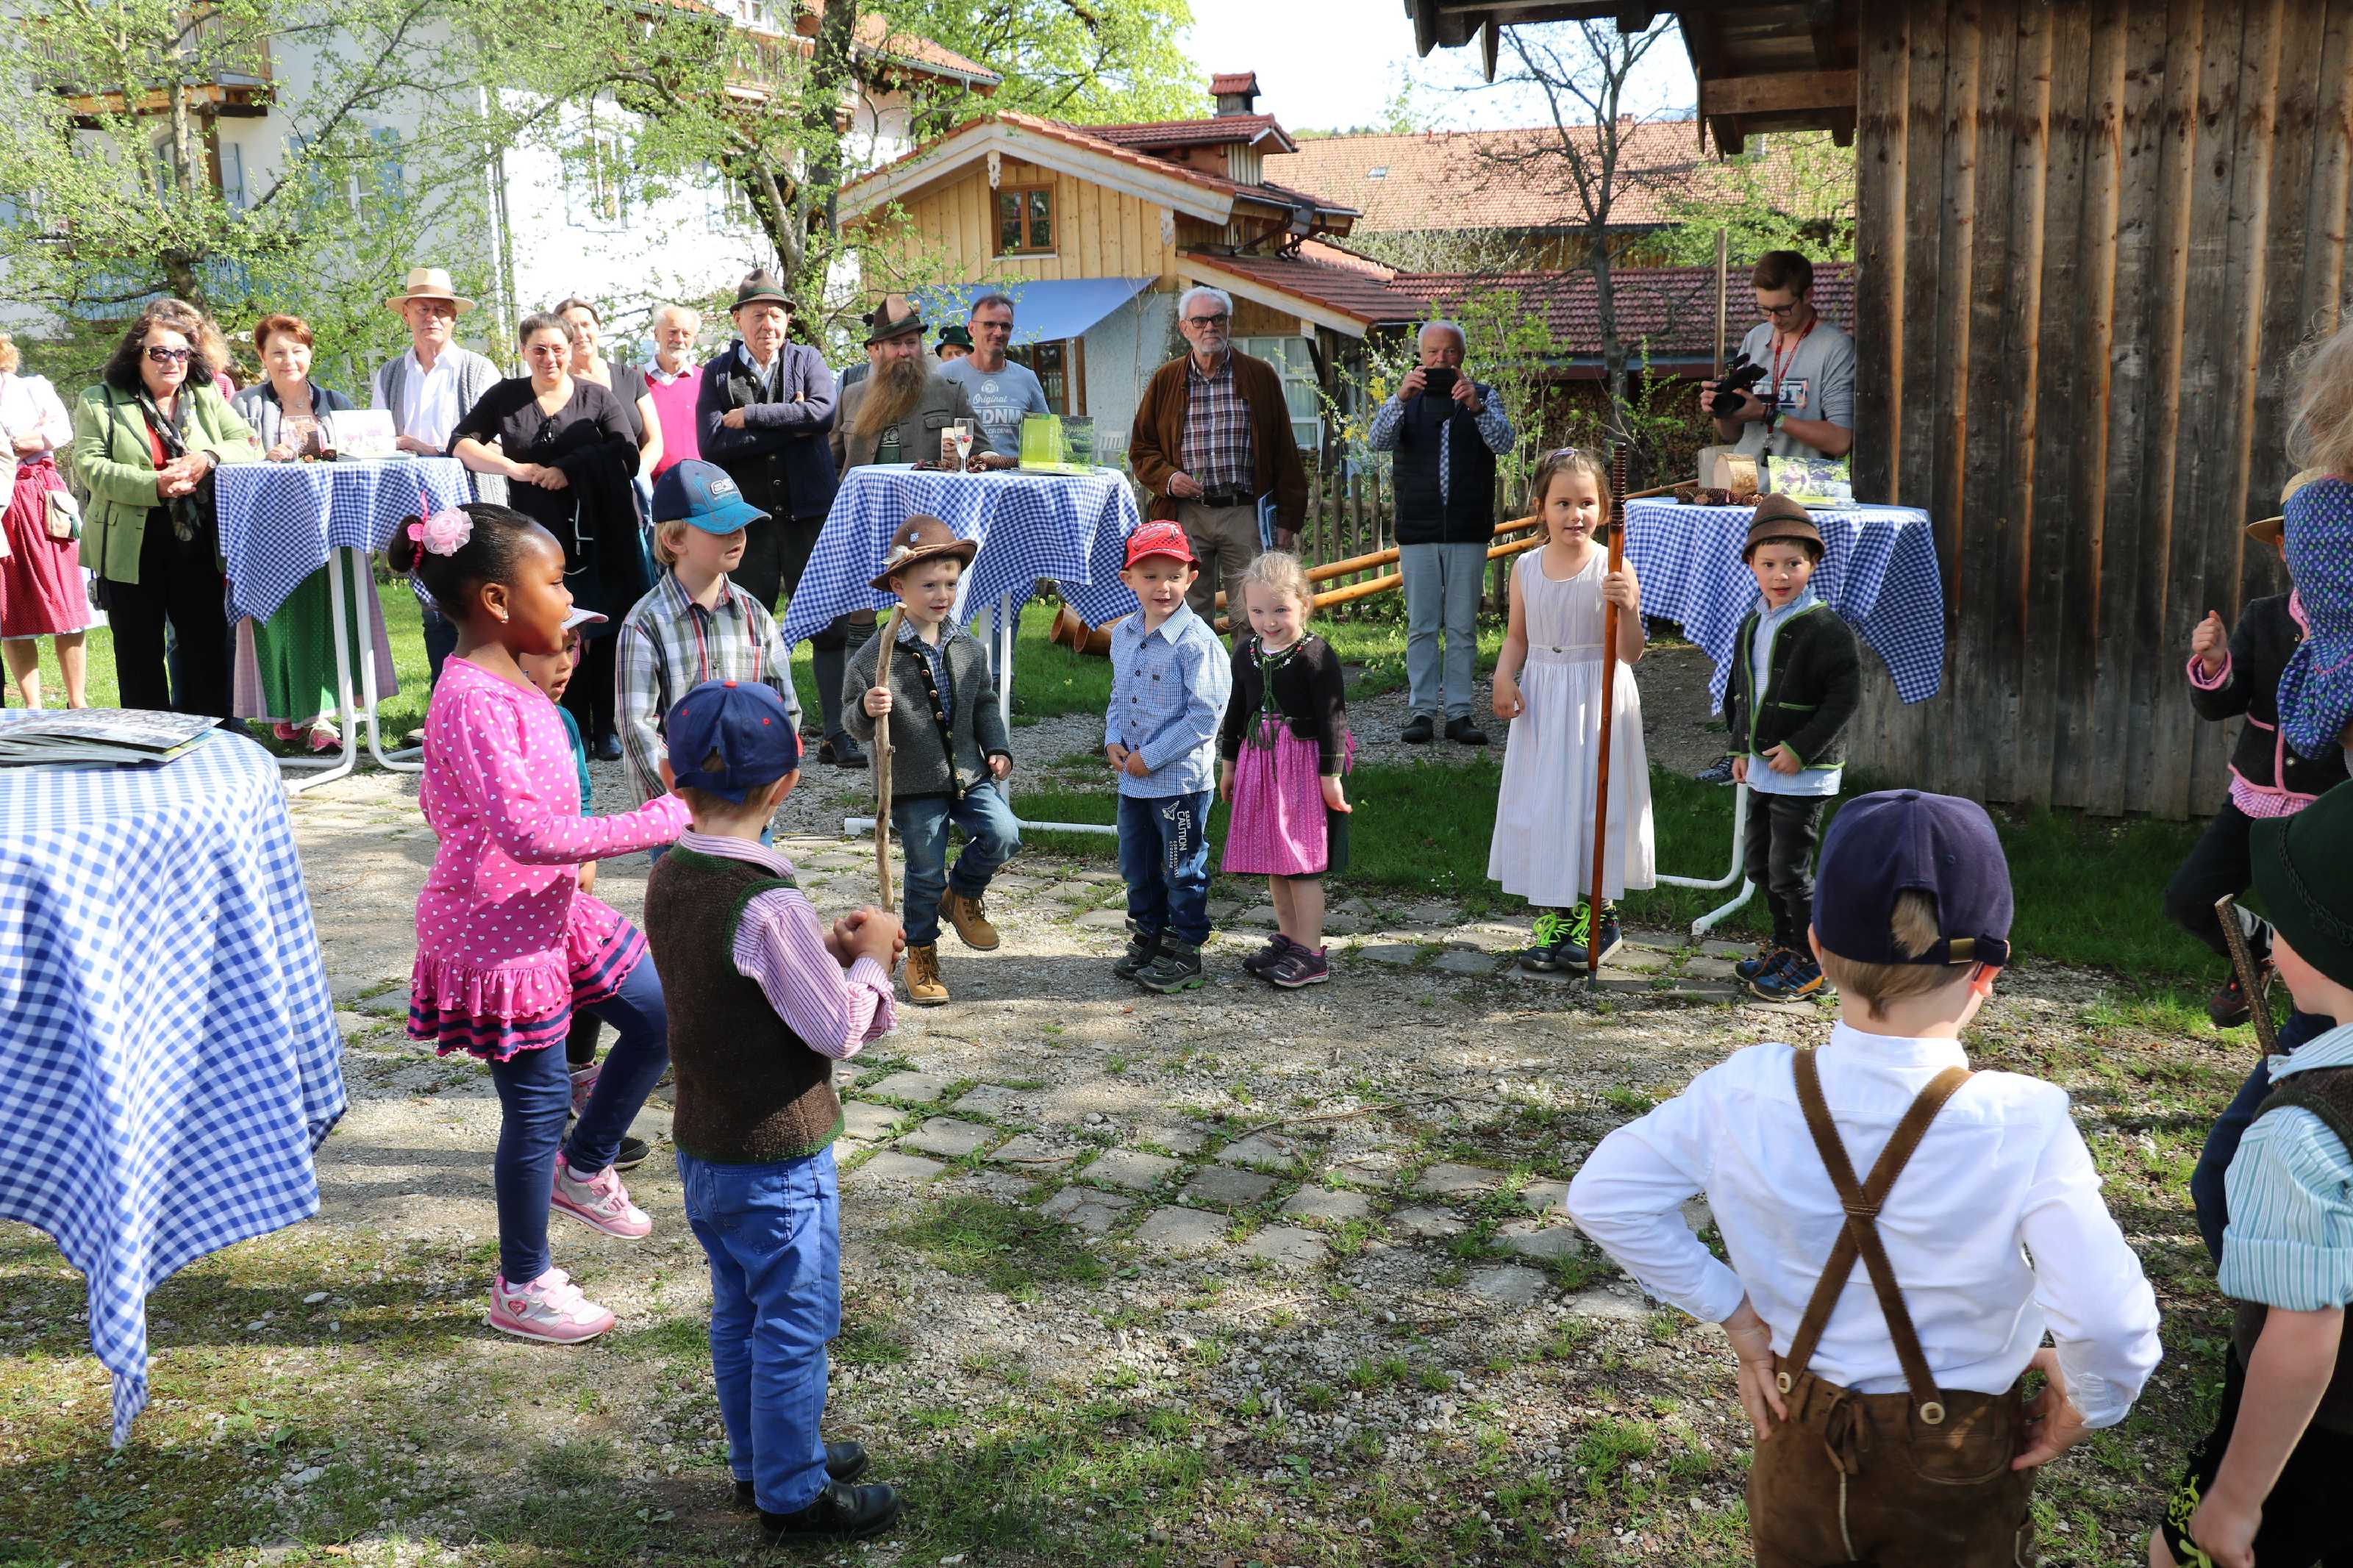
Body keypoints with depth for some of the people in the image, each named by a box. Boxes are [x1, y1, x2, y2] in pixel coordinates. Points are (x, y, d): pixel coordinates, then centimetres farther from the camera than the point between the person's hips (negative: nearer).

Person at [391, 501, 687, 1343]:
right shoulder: (474, 699, -26)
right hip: (496, 932, -9)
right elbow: (527, 830, -36)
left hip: (549, 907, 9)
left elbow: (437, 800, 18)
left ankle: (582, 1168, 30)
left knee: (660, 1014, 12)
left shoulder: (502, 685, 6)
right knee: (539, 1100, 3)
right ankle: (523, 1287, 22)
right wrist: (660, 821, -31)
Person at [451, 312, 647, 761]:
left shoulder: (597, 399, 5)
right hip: (539, 535, 1)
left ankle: (607, 728, 7)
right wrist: (517, 469, -6)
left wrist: (570, 468, -15)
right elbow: (462, 443, 8)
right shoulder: (505, 397, 11)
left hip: (599, 536, -1)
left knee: (605, 631, -1)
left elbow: (627, 457, -4)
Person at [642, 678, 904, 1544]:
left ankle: (761, 1459, 38)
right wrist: (871, 959, -6)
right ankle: (792, 1496, 20)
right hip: (777, 1157, -8)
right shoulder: (770, 906, -26)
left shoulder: (669, 879, -1)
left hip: (703, 1146, 8)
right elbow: (839, 1030, -21)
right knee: (795, 1326, 7)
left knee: (738, 1312, 22)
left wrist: (831, 948, 3)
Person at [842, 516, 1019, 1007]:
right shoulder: (877, 653, -10)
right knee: (925, 871, 5)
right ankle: (921, 954, 28)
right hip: (913, 784, -3)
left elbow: (985, 704, 16)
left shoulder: (969, 648, 4)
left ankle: (963, 893, 14)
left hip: (969, 773, 4)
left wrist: (997, 747, 3)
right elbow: (853, 720, -6)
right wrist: (867, 710, -28)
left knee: (1003, 835, -17)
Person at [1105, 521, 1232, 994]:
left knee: (1183, 869, 7)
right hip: (1132, 778, 7)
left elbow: (1206, 714, -20)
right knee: (1137, 867, 19)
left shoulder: (1197, 642, -18)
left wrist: (1151, 756, -18)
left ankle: (1184, 952, 21)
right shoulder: (1123, 635, 5)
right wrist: (1113, 740, 0)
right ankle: (1147, 940, 36)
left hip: (1182, 777, -7)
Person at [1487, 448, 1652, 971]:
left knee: (1595, 800, 3)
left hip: (1598, 702, -4)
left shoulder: (1612, 569, -11)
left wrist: (1627, 608, -29)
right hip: (1542, 702, 4)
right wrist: (1504, 678, -6)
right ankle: (1551, 915, 19)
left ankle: (1598, 915, 19)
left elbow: (1631, 653, -11)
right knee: (1541, 805, 7)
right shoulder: (1526, 569, 1)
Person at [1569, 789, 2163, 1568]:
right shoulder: (2022, 1127, -26)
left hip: (1799, 1444, 2)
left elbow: (1602, 1196, -9)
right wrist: (2085, 1404, -8)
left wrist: (1732, 1310, -2)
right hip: (1956, 1475, -2)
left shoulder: (1746, 1095, -18)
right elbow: (2110, 1324, -29)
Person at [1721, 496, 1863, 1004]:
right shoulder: (1750, 626, 8)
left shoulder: (1825, 628, -16)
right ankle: (1785, 945, 35)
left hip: (1805, 771, -8)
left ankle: (1813, 963, 11)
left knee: (1789, 870, -4)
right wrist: (1742, 748, 14)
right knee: (1758, 863, 17)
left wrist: (1801, 748, -20)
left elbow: (1846, 697, -19)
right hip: (1763, 768, 8)